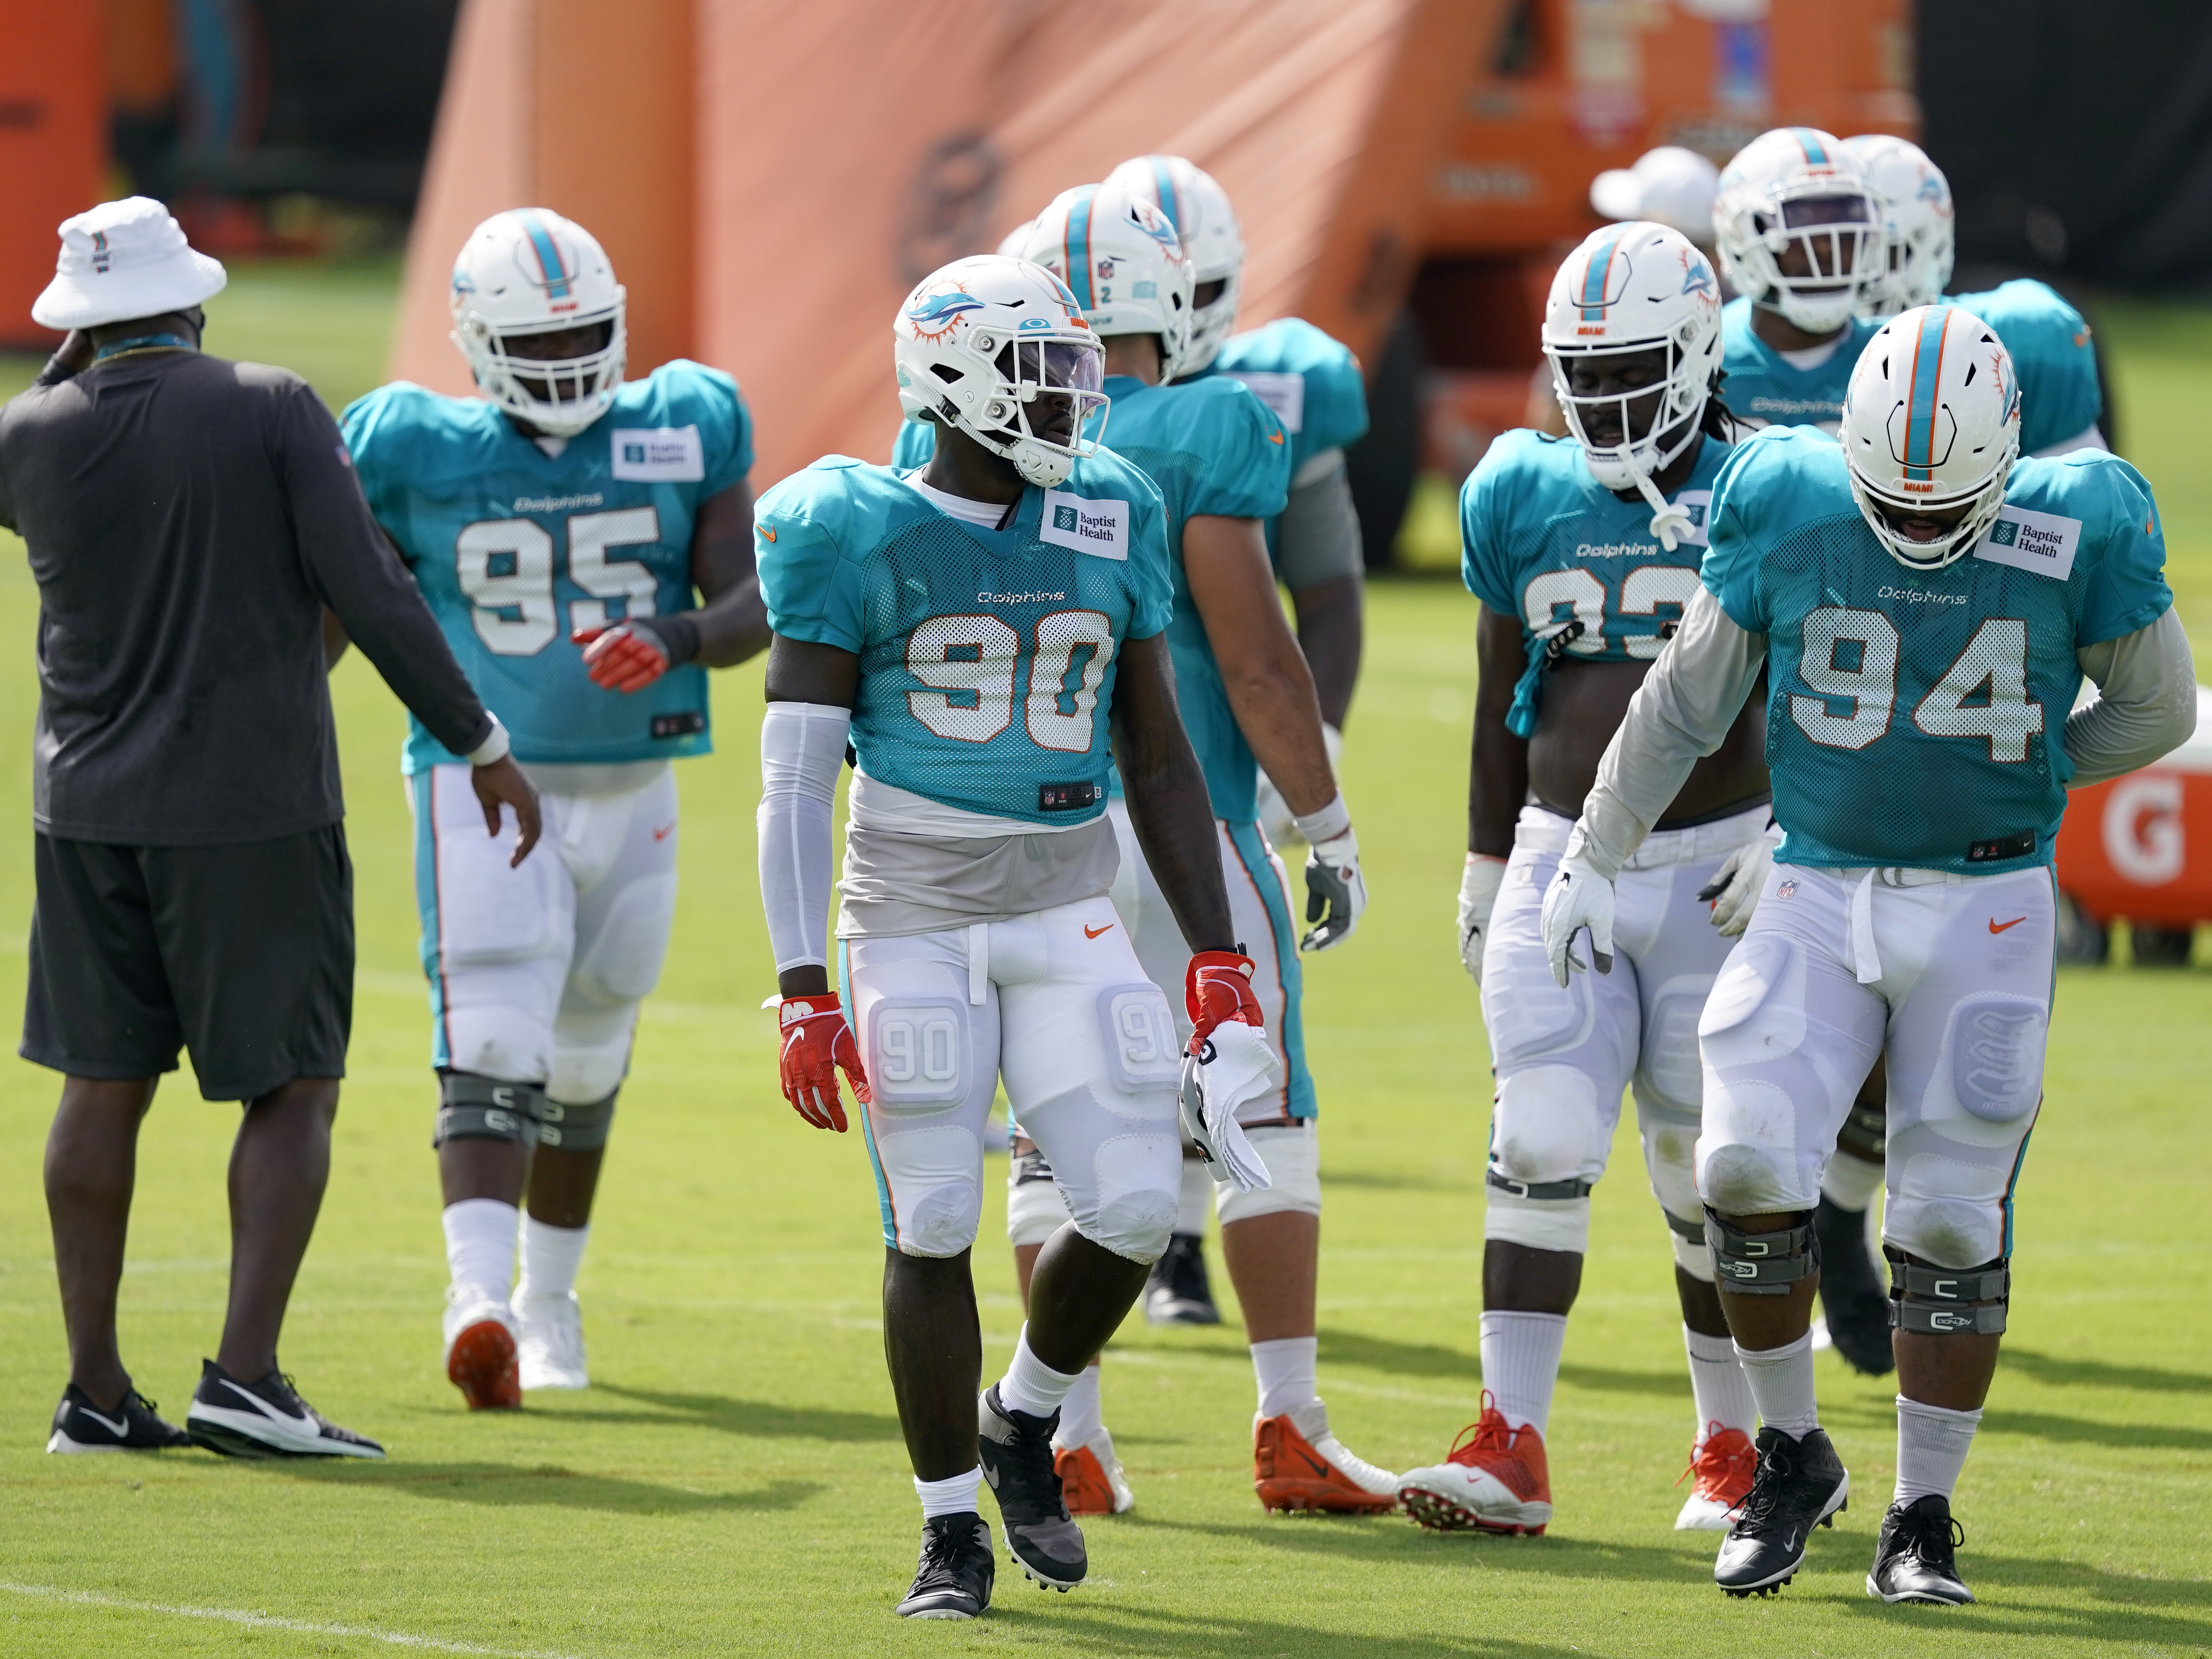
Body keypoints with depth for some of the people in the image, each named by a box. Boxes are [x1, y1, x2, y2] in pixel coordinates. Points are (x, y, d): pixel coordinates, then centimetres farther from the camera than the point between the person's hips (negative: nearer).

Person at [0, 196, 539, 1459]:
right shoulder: (273, 412, -11)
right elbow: (370, 595, -12)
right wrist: (485, 746, -5)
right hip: (255, 805, -4)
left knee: (105, 1086, 11)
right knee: (295, 1092, 3)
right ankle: (245, 1377, -8)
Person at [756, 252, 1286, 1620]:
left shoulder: (1111, 522, 7)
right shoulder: (861, 534, -6)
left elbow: (1157, 756, 12)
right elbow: (796, 776, -7)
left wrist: (1220, 957, 7)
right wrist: (805, 988, -13)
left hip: (1069, 912, 3)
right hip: (912, 916, -3)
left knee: (1133, 1209, -7)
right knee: (933, 1224, -4)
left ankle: (1022, 1425, 22)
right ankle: (953, 1533, 9)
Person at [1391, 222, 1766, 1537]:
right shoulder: (1524, 495, 5)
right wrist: (1486, 870, 16)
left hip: (1715, 865, -2)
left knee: (1708, 1172, 3)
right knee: (1543, 1144, -9)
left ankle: (1737, 1442, 18)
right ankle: (1512, 1447, -11)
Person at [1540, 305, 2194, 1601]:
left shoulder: (2075, 535, -10)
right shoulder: (1788, 512, -7)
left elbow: (2157, 709, 6)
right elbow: (1686, 703, 6)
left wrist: (2016, 771, 6)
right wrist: (1596, 855, 11)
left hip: (1988, 909, -1)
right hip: (1820, 898, 1)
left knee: (1951, 1217, 0)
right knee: (1749, 1162, -14)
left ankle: (1925, 1516, 12)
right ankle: (1792, 1452, 6)